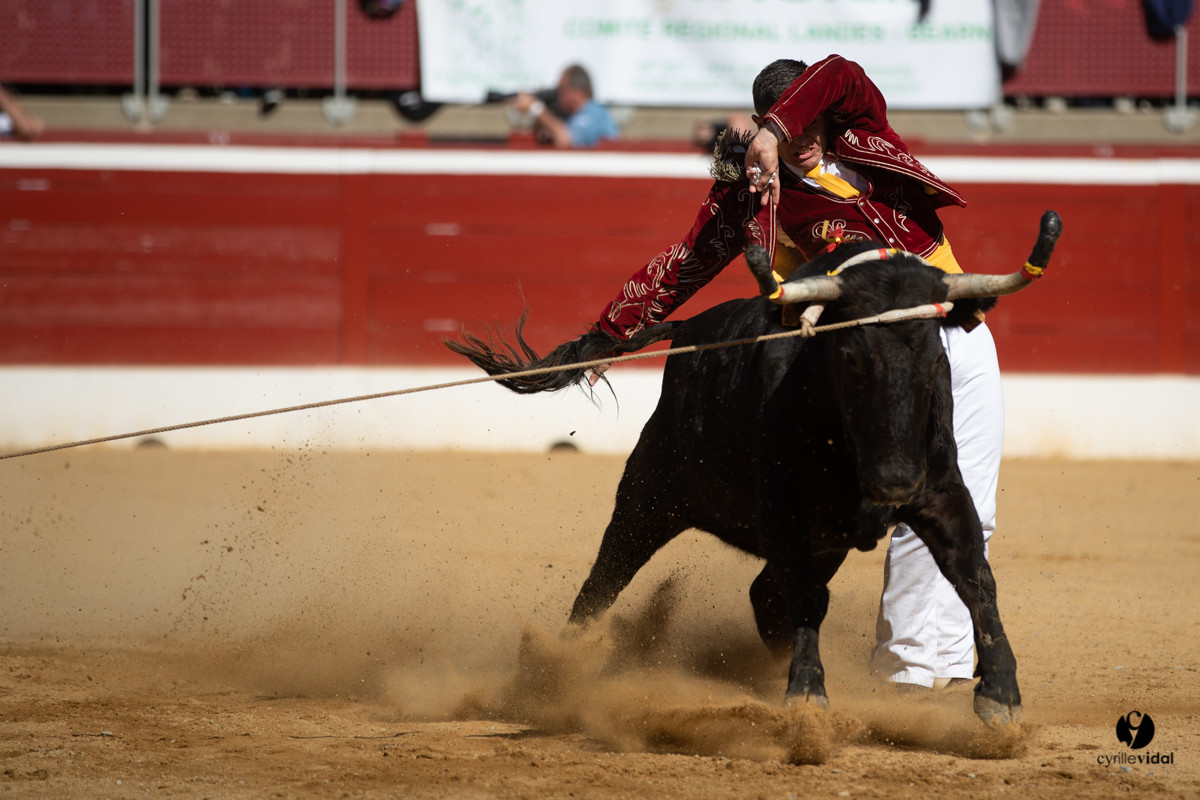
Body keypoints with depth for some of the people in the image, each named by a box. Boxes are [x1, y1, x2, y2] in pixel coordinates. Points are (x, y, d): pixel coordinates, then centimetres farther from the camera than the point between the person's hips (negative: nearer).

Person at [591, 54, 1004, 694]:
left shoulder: (856, 132, 2)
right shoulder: (753, 195, -3)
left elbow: (841, 76, -19)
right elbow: (682, 266, 0)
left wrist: (777, 131, -31)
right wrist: (608, 336, 0)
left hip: (963, 336, 3)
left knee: (971, 513, 3)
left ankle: (952, 659, 12)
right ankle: (904, 665, -4)